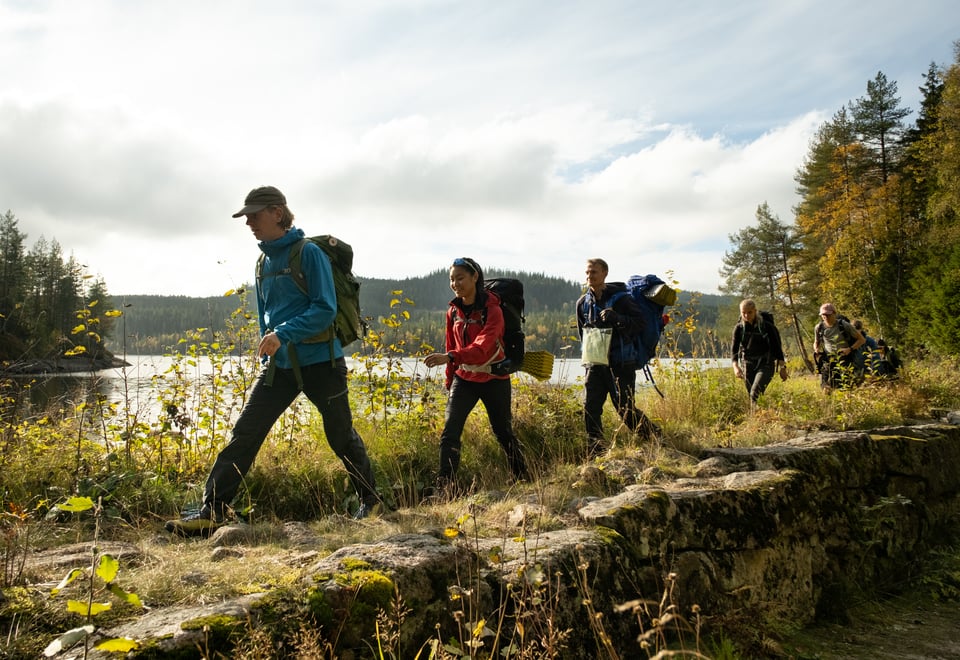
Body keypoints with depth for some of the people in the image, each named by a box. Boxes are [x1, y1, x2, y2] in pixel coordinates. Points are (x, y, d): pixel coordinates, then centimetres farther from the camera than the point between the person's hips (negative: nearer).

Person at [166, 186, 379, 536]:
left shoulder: (309, 253, -11)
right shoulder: (264, 261, 11)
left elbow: (325, 309, -17)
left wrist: (283, 334, -25)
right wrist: (268, 350, 19)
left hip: (320, 362, -6)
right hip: (279, 366, 6)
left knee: (341, 437, 8)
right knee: (243, 434, -3)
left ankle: (369, 500, 28)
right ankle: (212, 512, 0)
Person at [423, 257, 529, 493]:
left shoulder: (492, 310, -17)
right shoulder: (453, 311, 2)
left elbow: (483, 348, -32)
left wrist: (449, 358, -45)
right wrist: (449, 380, 16)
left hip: (494, 379, -4)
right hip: (464, 379, 4)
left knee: (503, 432, 11)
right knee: (449, 433, -11)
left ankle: (523, 478, 34)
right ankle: (445, 488, -9)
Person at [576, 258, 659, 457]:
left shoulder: (620, 298, -6)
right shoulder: (583, 302, 9)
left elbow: (639, 322, -10)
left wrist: (617, 319, -25)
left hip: (621, 362, -5)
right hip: (595, 362, 5)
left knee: (624, 408, -1)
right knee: (590, 406, -2)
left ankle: (653, 435, 24)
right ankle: (595, 452, 7)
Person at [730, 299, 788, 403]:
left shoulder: (767, 326, -6)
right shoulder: (739, 328, 0)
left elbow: (777, 347, 0)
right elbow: (734, 349, -5)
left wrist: (782, 367, -1)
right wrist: (735, 366, -21)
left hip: (765, 365, -4)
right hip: (748, 366, 4)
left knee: (755, 392, -23)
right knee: (750, 394, 8)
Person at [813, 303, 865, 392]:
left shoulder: (844, 325, -8)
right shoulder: (819, 328, 3)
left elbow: (861, 339, -1)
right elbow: (816, 343, 21)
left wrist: (850, 349, -15)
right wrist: (816, 350, -2)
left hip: (844, 360, -3)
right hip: (828, 361, 3)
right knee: (827, 389, -4)